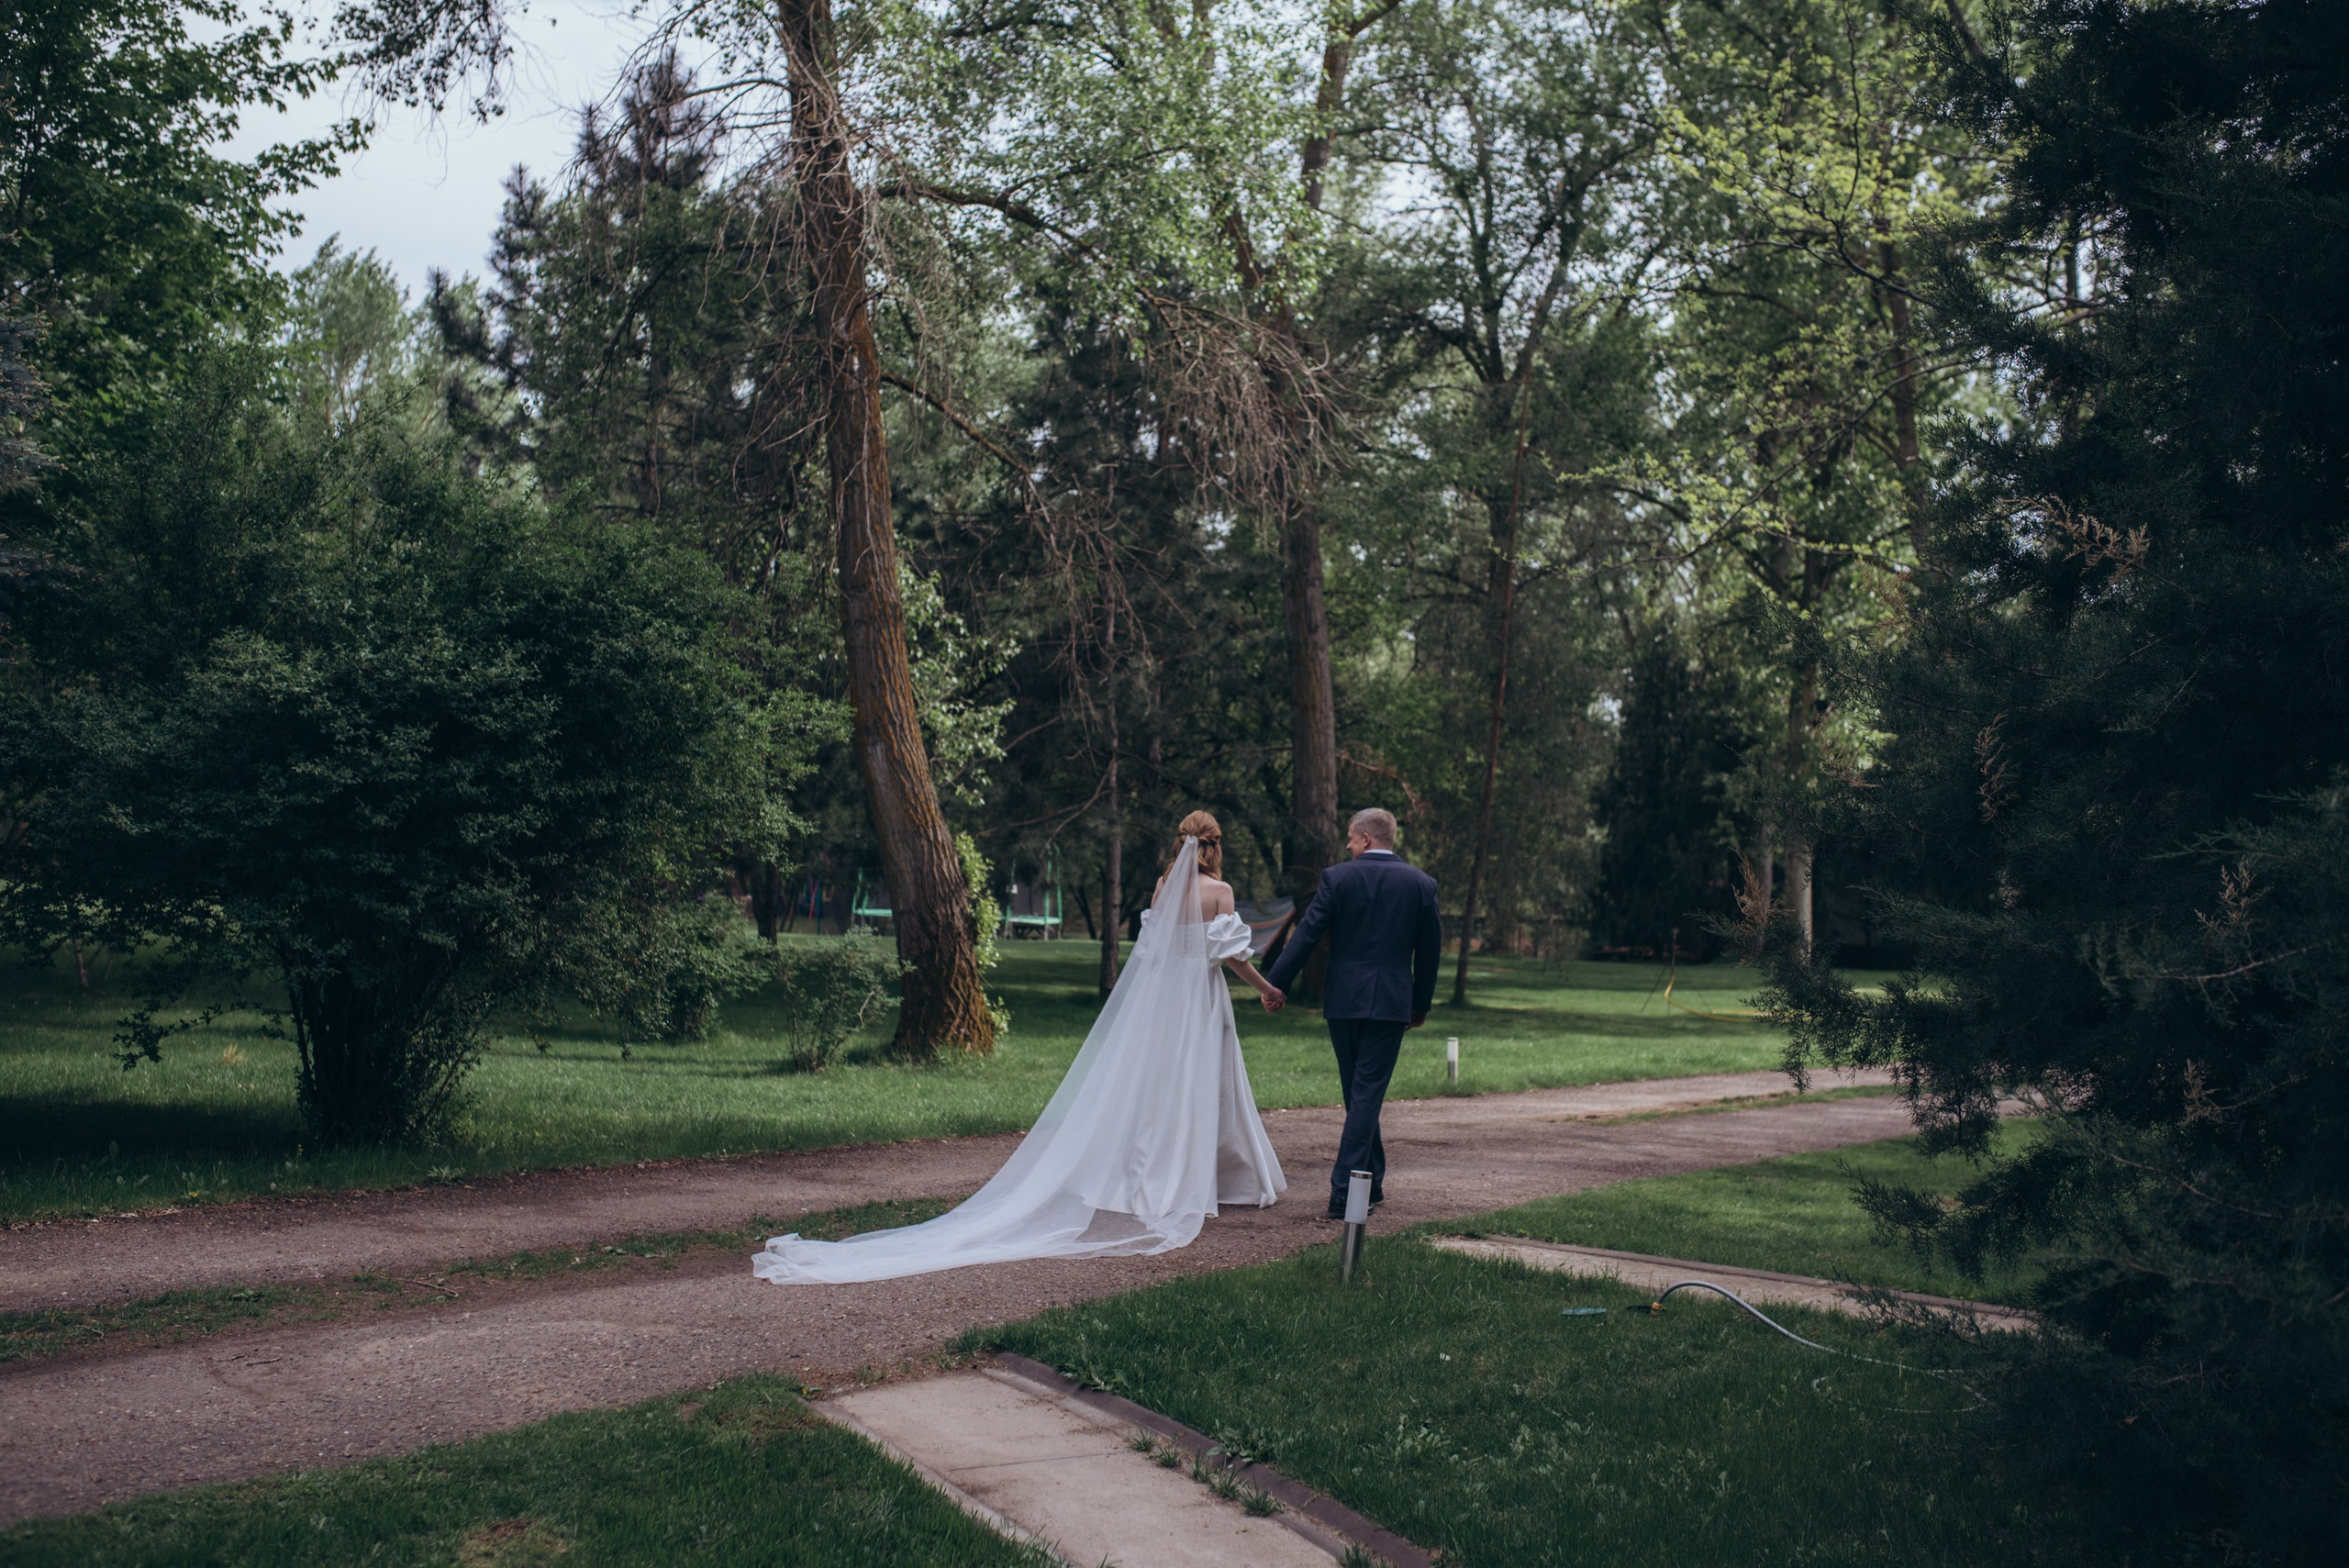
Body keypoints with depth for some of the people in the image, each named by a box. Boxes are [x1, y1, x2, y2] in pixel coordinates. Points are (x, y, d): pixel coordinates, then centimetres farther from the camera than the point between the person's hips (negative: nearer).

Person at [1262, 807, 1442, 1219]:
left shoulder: (1338, 877, -4)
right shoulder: (1422, 884, 3)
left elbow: (1307, 934, -6)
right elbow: (1430, 950, 8)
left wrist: (1277, 983, 0)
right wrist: (1421, 1003, 19)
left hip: (1343, 999, 0)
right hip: (1391, 1002, 0)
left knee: (1357, 1093, 14)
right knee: (1368, 1093, -1)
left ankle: (1371, 1186, 25)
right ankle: (1345, 1193, -7)